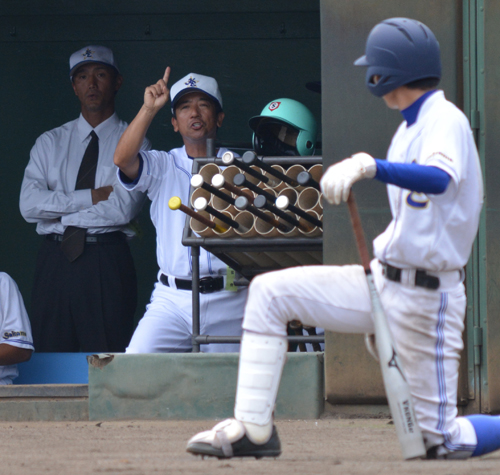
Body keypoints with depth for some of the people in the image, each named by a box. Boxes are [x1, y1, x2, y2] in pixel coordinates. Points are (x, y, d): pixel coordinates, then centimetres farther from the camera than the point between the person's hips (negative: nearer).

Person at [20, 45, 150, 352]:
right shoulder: (50, 143, 13)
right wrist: (92, 197, -8)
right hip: (55, 259, 3)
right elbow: (29, 205, -1)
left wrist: (57, 208, -4)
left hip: (107, 264, -3)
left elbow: (124, 209, -11)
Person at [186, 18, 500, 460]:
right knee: (269, 292, -2)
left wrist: (371, 166, -54)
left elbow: (439, 178, -41)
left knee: (441, 440, -6)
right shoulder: (412, 126, 12)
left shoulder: (445, 121, -17)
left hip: (426, 298, -9)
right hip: (383, 281, 9)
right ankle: (254, 429, -4)